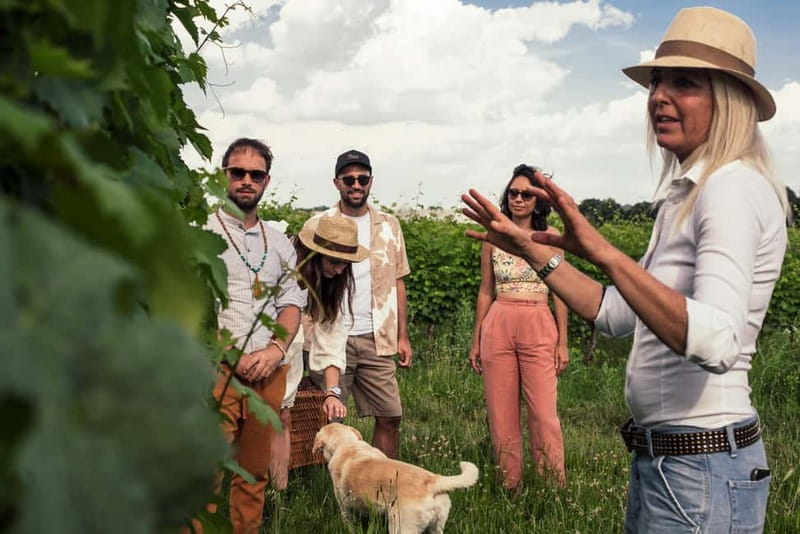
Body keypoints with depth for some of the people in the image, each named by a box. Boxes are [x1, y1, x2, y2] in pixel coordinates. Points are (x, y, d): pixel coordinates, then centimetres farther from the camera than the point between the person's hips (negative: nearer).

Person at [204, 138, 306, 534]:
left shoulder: (279, 243, 16)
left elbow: (292, 302, 14)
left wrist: (275, 348, -4)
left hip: (269, 372, 5)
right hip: (216, 371, -5)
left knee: (254, 473, 12)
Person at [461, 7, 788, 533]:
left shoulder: (733, 189, -18)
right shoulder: (687, 193, 10)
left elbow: (718, 343, -32)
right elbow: (617, 315, 13)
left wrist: (604, 252, -37)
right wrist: (531, 250, 10)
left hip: (703, 470, -9)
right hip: (658, 456, 9)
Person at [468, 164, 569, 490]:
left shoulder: (550, 237, 4)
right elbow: (485, 291, 13)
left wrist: (563, 342, 0)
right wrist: (476, 341, 11)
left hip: (538, 328, -2)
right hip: (497, 328, 2)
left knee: (543, 414, -5)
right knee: (501, 415, 4)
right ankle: (510, 488, 15)